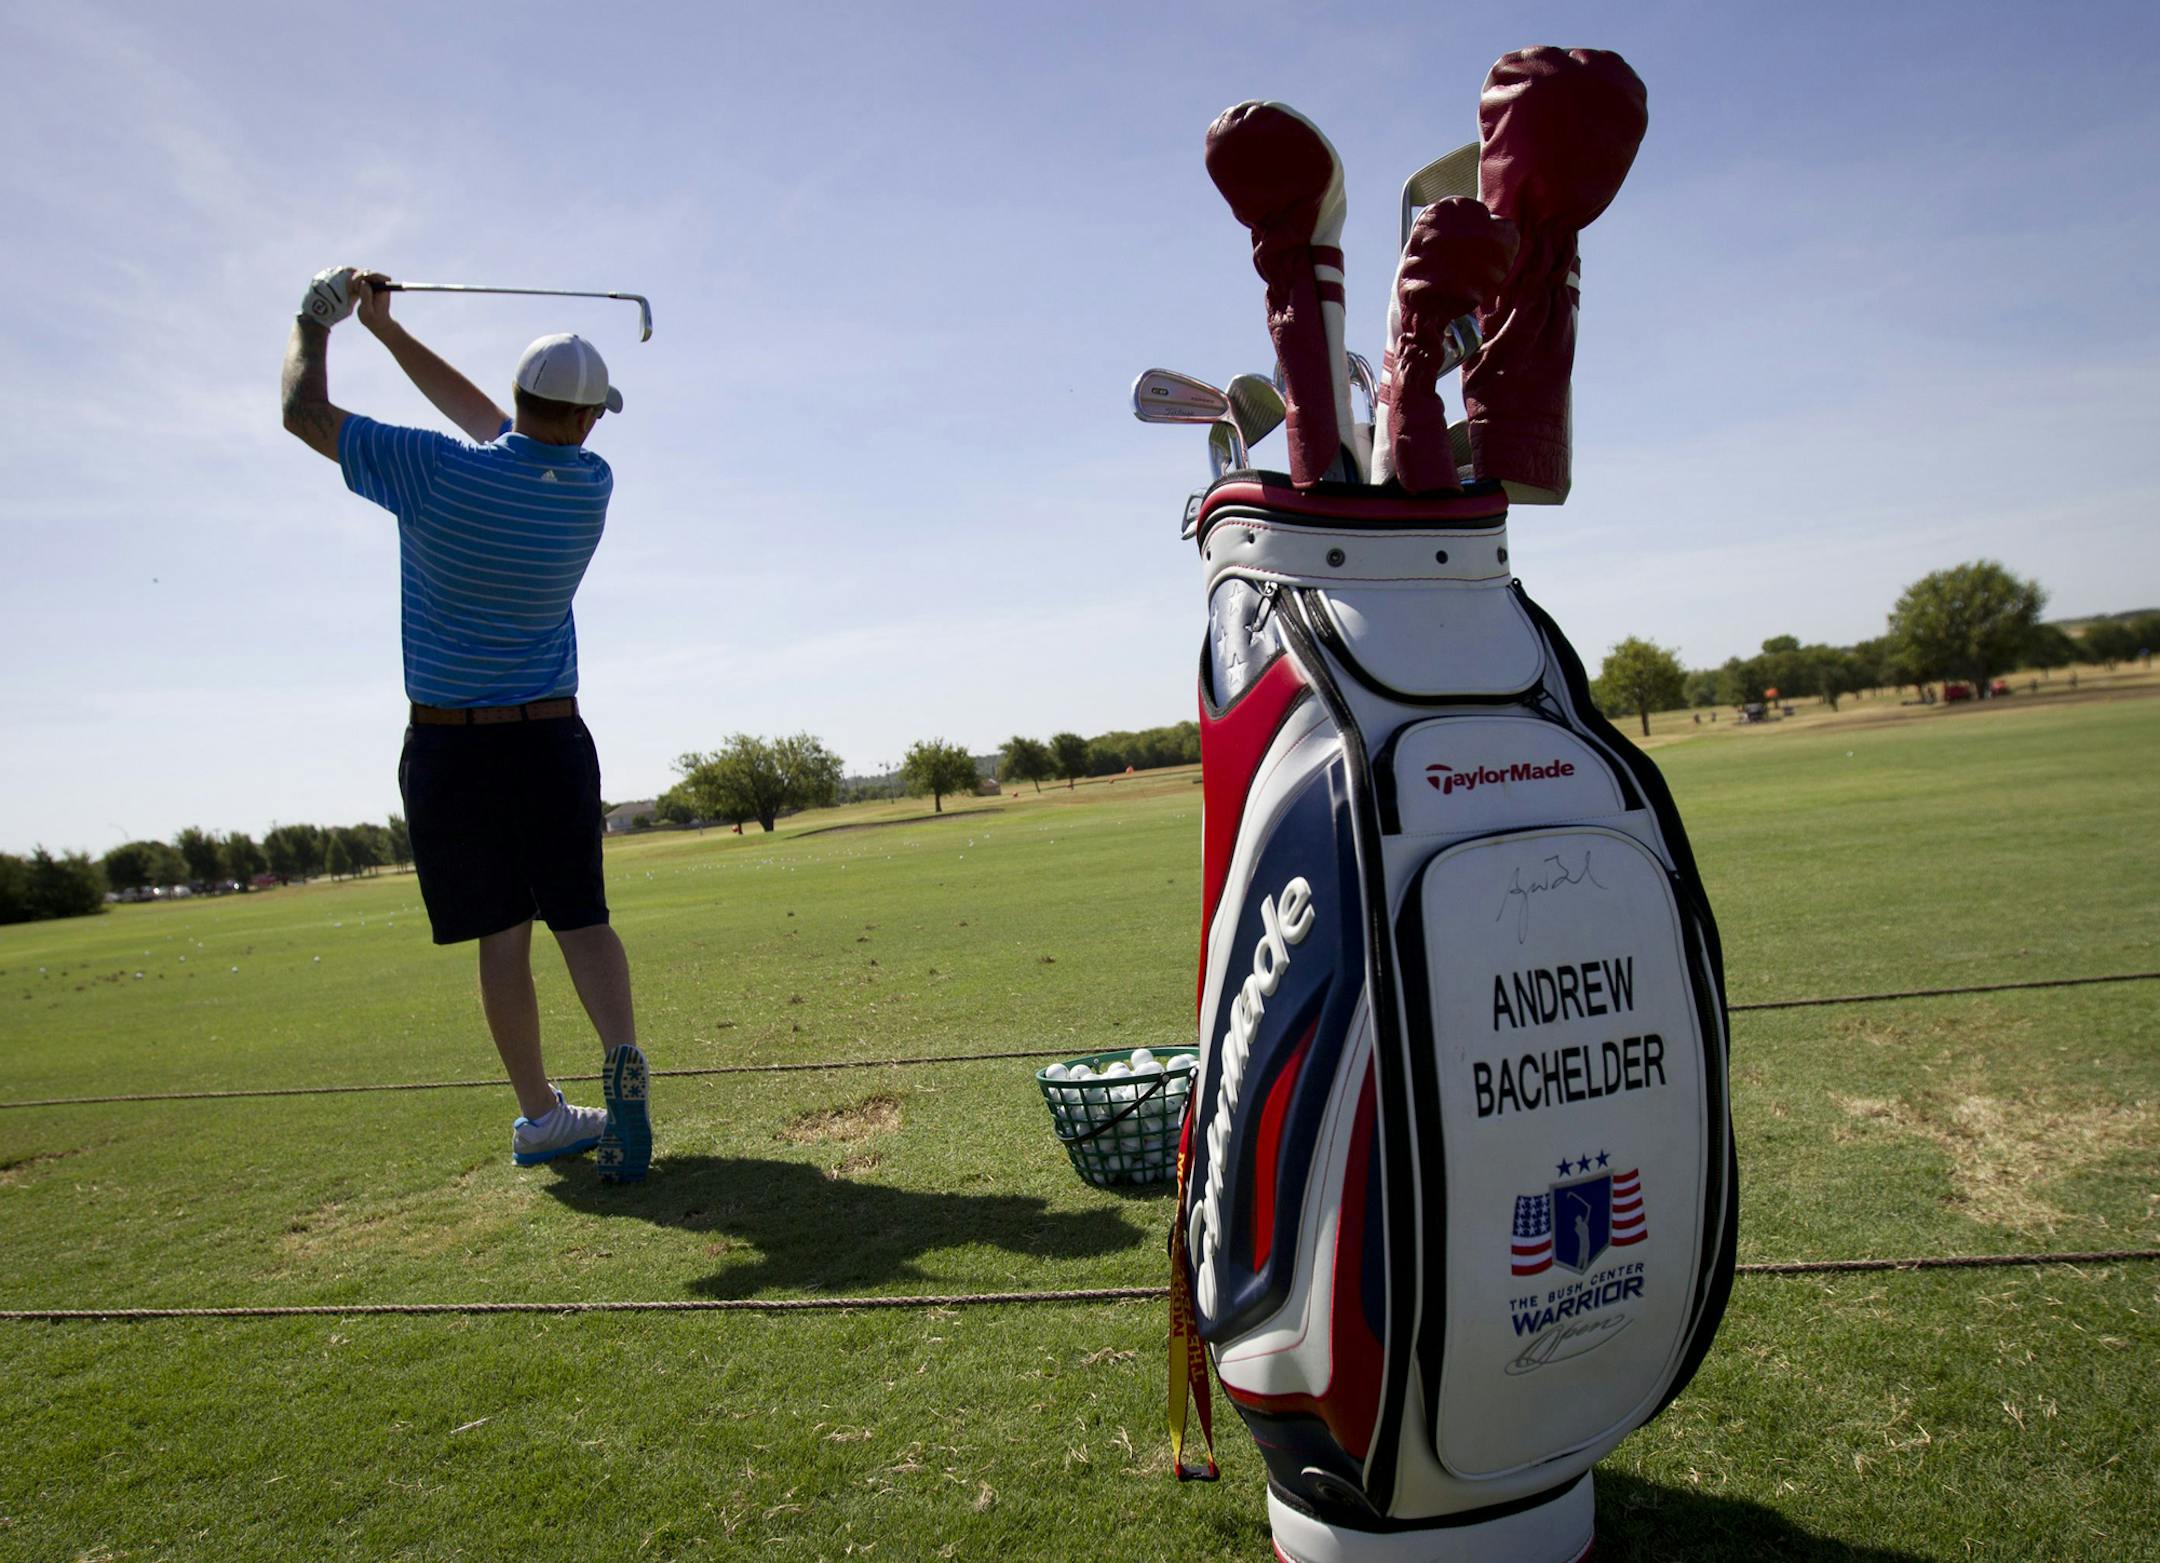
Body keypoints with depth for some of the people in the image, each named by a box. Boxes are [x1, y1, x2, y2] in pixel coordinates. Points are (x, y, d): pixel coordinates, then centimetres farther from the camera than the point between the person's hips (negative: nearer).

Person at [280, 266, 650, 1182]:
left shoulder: (436, 473, -13)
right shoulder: (591, 487, -2)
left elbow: (303, 411, 0)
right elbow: (494, 428, 15)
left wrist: (314, 321, 18)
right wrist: (384, 327, 20)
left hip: (449, 746, -1)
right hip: (552, 738, 1)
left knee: (501, 936, 5)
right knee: (579, 913, 4)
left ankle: (540, 1115, 9)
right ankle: (621, 1055, -19)